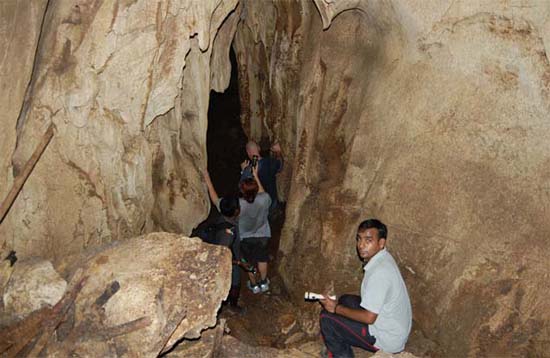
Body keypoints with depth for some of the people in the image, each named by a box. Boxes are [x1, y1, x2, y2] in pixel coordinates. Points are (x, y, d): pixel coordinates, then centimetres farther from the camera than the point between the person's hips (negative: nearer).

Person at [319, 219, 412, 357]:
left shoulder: (379, 272, -29)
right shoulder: (382, 259, 1)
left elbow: (369, 317, -26)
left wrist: (336, 308, -13)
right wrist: (339, 304, 9)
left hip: (387, 339, -9)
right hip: (395, 328, 9)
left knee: (327, 318, -5)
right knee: (346, 300, 20)